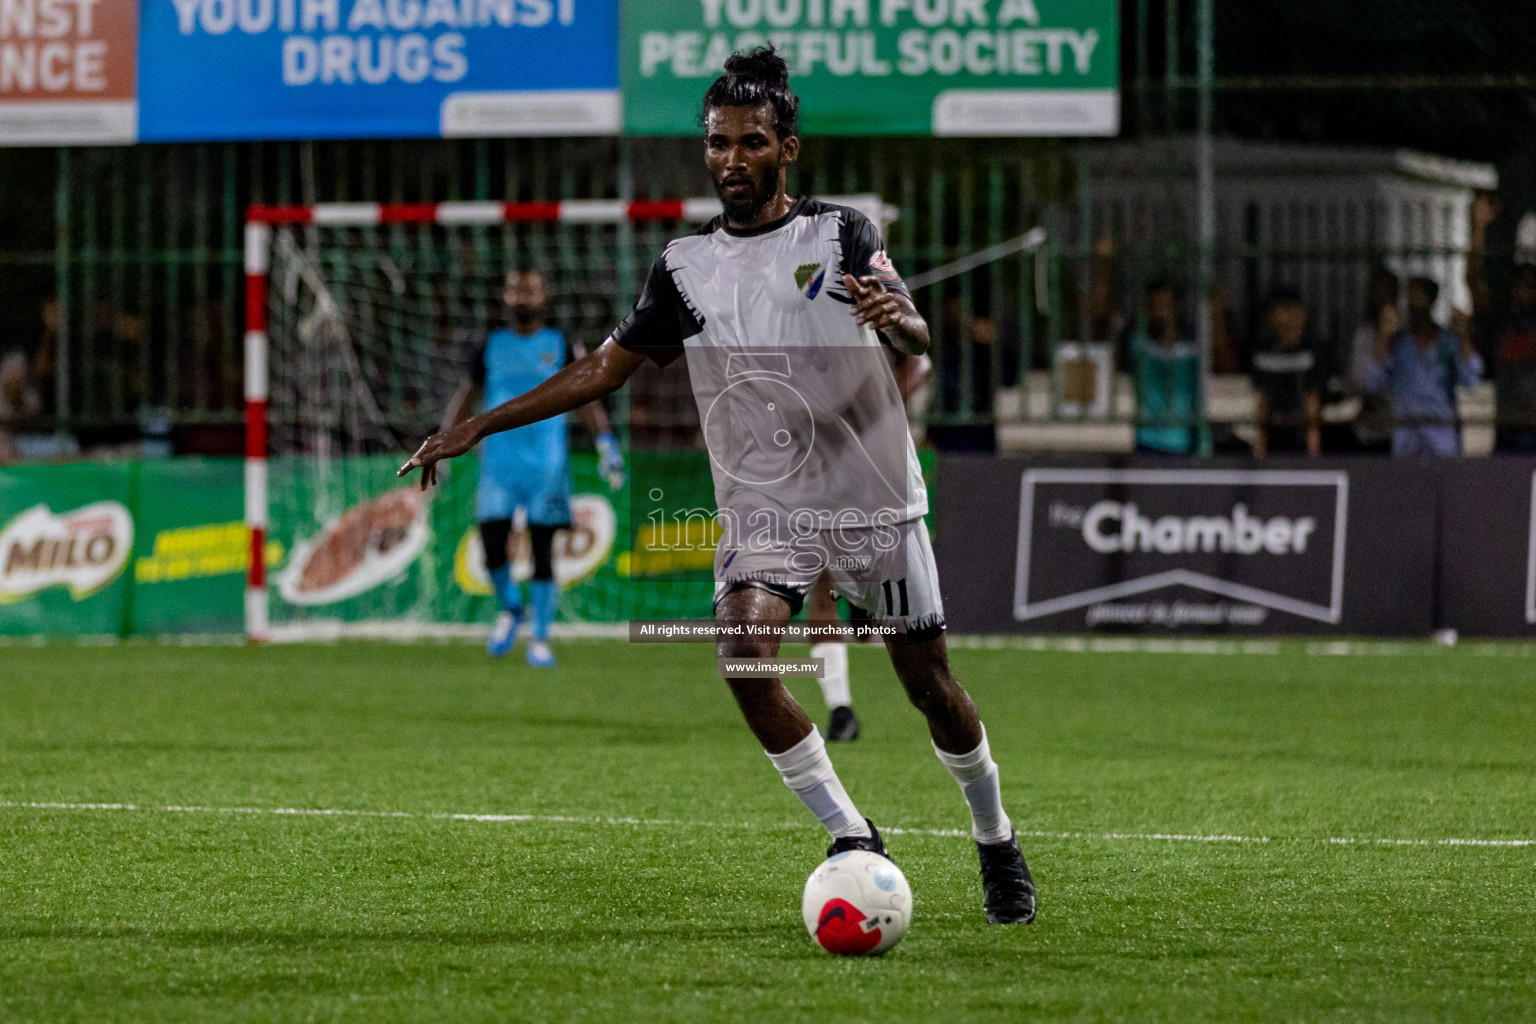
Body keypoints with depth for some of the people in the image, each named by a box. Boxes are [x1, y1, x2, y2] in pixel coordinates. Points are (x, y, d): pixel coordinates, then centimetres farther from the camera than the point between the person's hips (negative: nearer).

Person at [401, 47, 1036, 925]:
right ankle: (853, 839, -11)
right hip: (762, 511, 2)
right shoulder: (688, 266, 7)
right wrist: (478, 426, 4)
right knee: (742, 655, -22)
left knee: (928, 681, 1)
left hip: (873, 501, -2)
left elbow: (916, 338, -17)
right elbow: (606, 368, 11)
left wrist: (896, 316, -43)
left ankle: (997, 842, 25)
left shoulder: (841, 234, -3)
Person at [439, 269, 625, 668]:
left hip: (547, 465, -1)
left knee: (542, 550, -3)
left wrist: (607, 446, -4)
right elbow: (465, 395, 16)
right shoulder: (490, 346, 9)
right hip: (498, 464, 1)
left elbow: (587, 398, 7)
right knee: (493, 546, -8)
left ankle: (540, 638, 6)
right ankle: (510, 609, 21)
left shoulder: (562, 347, 5)